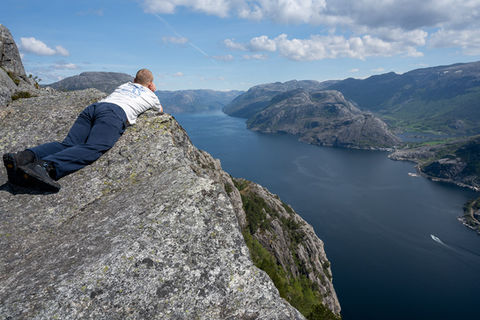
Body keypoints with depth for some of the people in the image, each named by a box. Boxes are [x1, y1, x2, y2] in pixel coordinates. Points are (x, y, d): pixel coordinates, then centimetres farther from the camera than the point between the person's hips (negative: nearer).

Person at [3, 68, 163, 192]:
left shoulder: (124, 85, 41)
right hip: (115, 113, -6)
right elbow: (160, 110, 53)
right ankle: (45, 166, -51)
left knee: (68, 144, -9)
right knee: (92, 148, -27)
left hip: (93, 107, 6)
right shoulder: (149, 94, 30)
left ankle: (25, 157, -35)